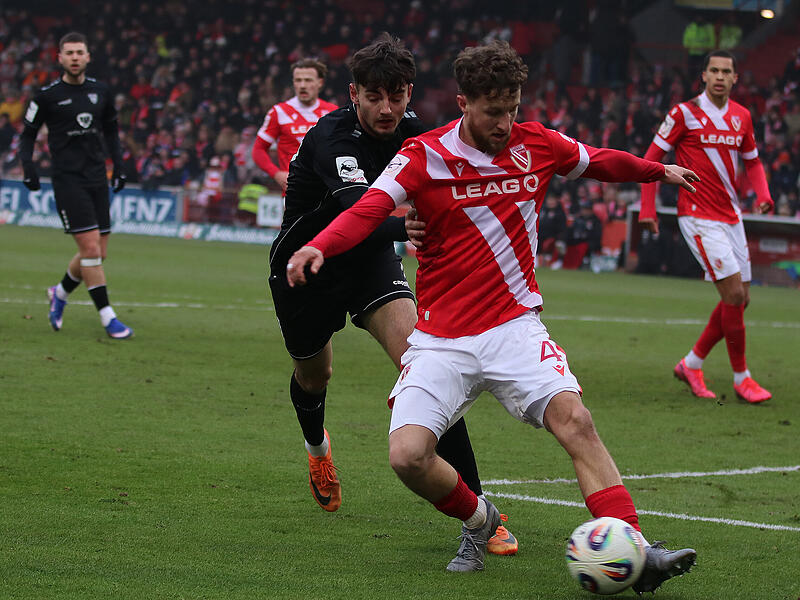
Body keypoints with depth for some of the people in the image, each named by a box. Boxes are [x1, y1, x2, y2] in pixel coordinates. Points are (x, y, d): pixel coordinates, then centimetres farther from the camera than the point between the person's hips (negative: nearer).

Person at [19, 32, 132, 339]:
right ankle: (108, 318, -8)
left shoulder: (100, 92, 8)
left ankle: (60, 292, 31)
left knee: (98, 253, 6)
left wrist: (118, 166, 14)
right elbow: (28, 134, 5)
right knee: (90, 247, -13)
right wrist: (28, 168, -8)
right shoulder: (47, 95, -4)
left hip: (97, 177, 5)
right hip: (68, 180, -5)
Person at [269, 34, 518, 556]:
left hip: (372, 260, 2)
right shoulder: (332, 137, -31)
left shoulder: (415, 134, -13)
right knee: (313, 377, 20)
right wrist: (415, 223, -68)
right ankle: (317, 445, 61)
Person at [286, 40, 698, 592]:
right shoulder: (425, 156, -6)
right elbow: (368, 210, -19)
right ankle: (478, 521, 13)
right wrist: (318, 247, -38)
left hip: (515, 327, 1)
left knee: (574, 419, -23)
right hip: (441, 339, -1)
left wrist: (658, 171, 40)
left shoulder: (537, 145, 5)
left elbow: (599, 162, 25)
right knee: (409, 455, -18)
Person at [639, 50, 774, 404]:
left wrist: (763, 193, 1)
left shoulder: (742, 116, 9)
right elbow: (652, 158, -3)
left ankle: (692, 364, 21)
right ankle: (741, 378, -1)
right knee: (733, 293, -13)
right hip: (698, 216, -7)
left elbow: (752, 161, 21)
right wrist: (647, 209, -9)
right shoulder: (686, 113, -8)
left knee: (740, 299, 6)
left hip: (730, 216, 7)